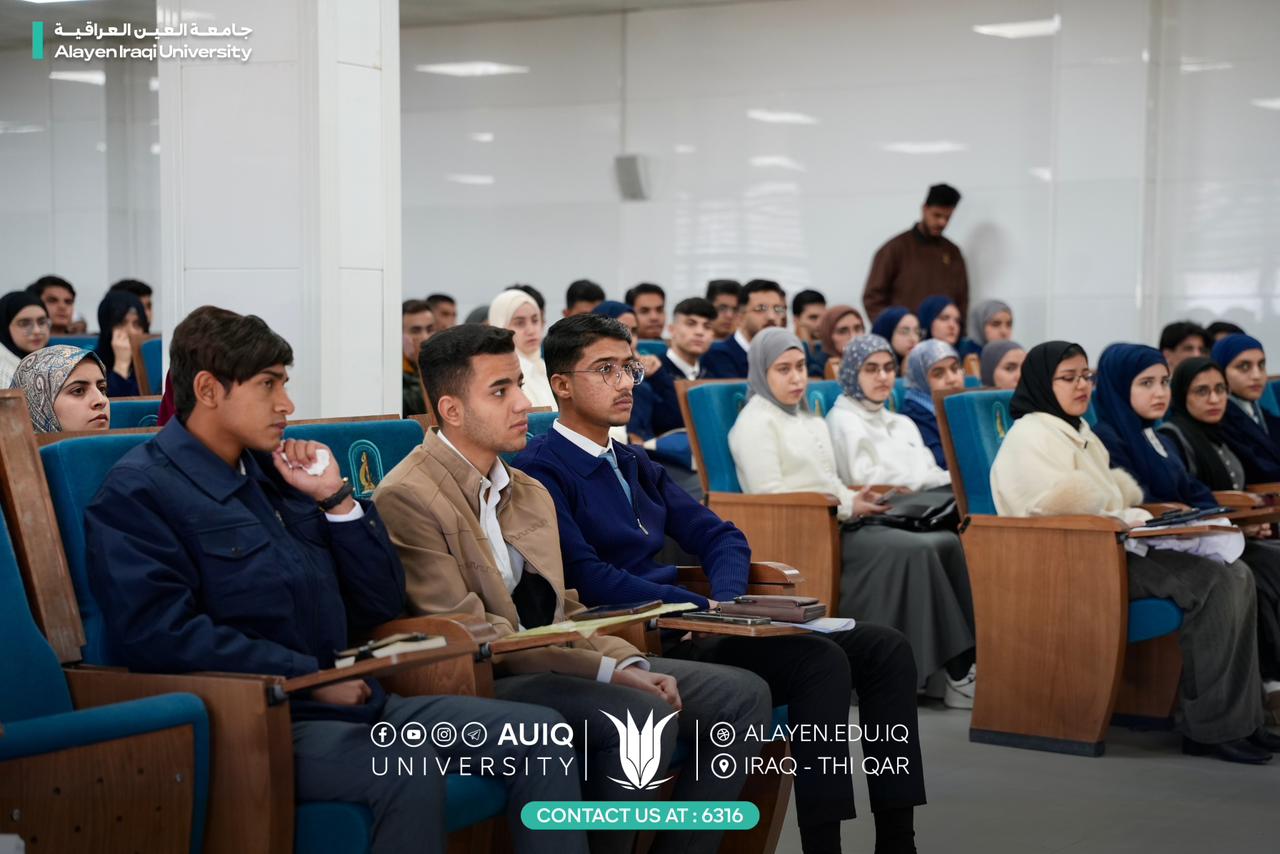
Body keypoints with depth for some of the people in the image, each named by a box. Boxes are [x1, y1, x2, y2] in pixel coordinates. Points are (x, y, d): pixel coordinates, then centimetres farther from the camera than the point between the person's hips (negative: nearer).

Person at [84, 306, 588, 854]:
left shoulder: (277, 474, 18)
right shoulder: (137, 492, -3)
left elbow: (381, 606, 19)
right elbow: (160, 633, -18)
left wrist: (336, 499, 6)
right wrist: (310, 678, -16)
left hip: (349, 701, 8)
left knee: (539, 733, -8)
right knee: (408, 771, -36)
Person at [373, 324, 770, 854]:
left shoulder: (530, 493, 16)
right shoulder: (407, 498, -11)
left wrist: (629, 663, -4)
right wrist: (608, 671, -18)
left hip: (550, 661, 8)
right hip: (482, 686, -8)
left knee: (741, 694, -2)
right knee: (644, 717, -30)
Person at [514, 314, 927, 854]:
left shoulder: (634, 465, 20)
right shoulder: (541, 471, -6)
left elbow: (721, 538, 16)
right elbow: (587, 578, -17)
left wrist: (725, 602, -5)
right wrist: (704, 609, -17)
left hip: (683, 626, 9)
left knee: (885, 649, -2)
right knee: (821, 661, -26)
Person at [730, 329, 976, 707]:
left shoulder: (809, 421, 23)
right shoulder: (755, 422, -4)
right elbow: (770, 498, -14)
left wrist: (856, 500, -1)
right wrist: (847, 507, -15)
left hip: (837, 525, 8)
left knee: (945, 543, -11)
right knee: (913, 551, -25)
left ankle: (964, 665, -17)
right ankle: (956, 673, -21)